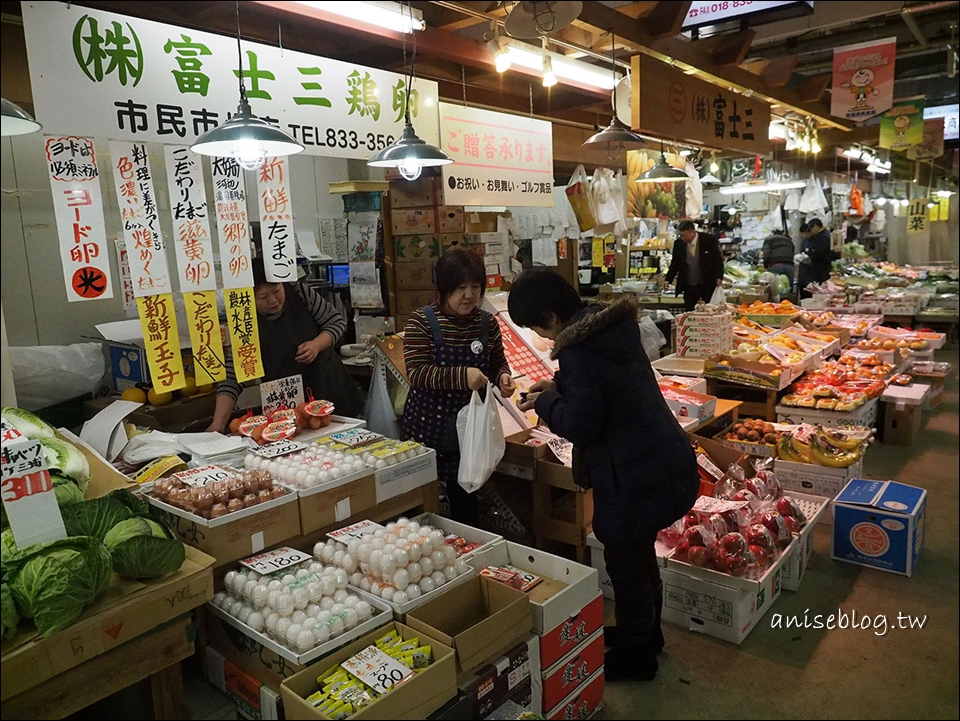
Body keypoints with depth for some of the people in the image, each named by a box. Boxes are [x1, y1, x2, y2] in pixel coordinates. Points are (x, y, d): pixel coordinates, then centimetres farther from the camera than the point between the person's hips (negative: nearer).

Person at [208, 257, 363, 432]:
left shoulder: (299, 292, -11)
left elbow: (337, 321, -1)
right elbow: (231, 378, -18)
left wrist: (317, 344, -20)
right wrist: (218, 423, -30)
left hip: (331, 387, 2)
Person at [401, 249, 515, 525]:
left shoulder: (487, 323, 0)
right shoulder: (421, 322, -12)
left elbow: (498, 363, 13)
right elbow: (416, 372, -19)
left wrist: (502, 377, -11)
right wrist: (461, 376, -31)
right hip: (428, 424, -3)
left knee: (465, 495, 16)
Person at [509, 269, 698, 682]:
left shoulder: (579, 350, -25)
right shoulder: (614, 323, 3)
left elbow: (580, 426, -22)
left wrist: (544, 404, -5)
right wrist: (558, 387, 11)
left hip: (633, 477, -10)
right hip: (667, 460, 10)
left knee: (626, 565, 11)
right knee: (641, 555, 27)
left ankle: (634, 656, 32)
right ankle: (646, 633, 48)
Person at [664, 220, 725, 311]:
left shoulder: (709, 240, -9)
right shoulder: (679, 243, -2)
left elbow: (718, 260, -4)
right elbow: (675, 264, 8)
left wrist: (719, 277, -15)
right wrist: (668, 280, -5)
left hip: (708, 284, -2)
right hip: (689, 286, 2)